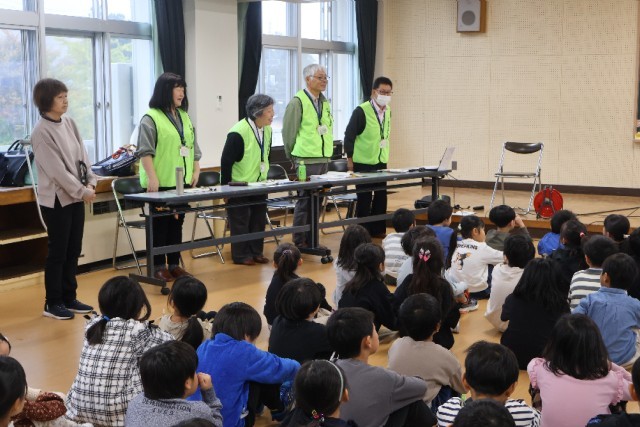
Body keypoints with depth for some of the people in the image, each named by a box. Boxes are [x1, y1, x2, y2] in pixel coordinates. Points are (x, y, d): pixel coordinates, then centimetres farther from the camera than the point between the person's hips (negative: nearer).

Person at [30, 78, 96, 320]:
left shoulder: (69, 123, 8)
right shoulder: (41, 132, -15)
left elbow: (82, 156, 8)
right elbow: (56, 169, -18)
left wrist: (90, 183, -5)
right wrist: (82, 191, -17)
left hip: (76, 197, 7)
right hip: (56, 199, -7)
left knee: (73, 250, 12)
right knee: (57, 252, 1)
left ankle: (69, 298, 22)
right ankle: (52, 303, 12)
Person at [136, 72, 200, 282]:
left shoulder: (184, 117, 14)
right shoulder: (151, 118, -8)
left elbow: (193, 147, 19)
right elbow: (145, 151, -14)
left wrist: (196, 171, 10)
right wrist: (152, 178, -20)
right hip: (161, 183, -7)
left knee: (177, 223, 11)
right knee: (160, 224, -1)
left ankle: (174, 264, 19)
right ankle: (158, 266, 7)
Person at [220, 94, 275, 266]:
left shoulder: (267, 130, 0)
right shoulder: (238, 133, -23)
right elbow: (226, 162, -19)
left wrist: (263, 175, 16)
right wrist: (226, 188, -15)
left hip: (259, 184, 7)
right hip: (239, 186, -7)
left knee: (258, 220, 11)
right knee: (240, 223, 1)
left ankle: (256, 252, 22)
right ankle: (241, 255, 12)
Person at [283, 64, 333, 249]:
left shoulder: (324, 102, 13)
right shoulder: (298, 102, -10)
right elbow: (288, 132, -6)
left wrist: (327, 153, 15)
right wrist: (294, 156, 1)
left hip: (324, 159, 7)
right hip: (306, 161, -7)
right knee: (305, 201, -3)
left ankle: (312, 240, 19)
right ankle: (299, 243, 5)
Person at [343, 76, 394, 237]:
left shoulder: (387, 111, 5)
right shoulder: (361, 111, -16)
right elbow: (349, 135, -11)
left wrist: (385, 155, 16)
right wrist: (350, 158, -9)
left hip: (381, 162, 6)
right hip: (363, 163, -6)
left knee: (381, 197, 8)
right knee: (364, 198, 0)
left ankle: (378, 230, 18)